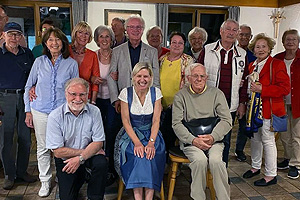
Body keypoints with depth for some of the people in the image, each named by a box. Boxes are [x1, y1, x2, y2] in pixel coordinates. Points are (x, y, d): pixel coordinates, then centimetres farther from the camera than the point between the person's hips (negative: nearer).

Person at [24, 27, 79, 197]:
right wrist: (28, 111, 8)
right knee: (43, 148, 9)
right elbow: (28, 86, 10)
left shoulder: (71, 63, 1)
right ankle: (45, 181, 26)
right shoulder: (39, 62, 3)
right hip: (40, 112, 1)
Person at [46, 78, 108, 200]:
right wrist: (87, 150, -14)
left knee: (101, 163, -29)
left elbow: (98, 142, -10)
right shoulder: (55, 116, -13)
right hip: (65, 160, 0)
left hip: (88, 157, 1)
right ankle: (80, 177, 25)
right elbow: (58, 152, -15)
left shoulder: (94, 112, -8)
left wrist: (80, 158, -25)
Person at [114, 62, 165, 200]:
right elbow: (126, 121, -8)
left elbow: (156, 120, -4)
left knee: (150, 154, -29)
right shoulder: (126, 93, -4)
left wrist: (151, 142, -20)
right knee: (138, 155, -30)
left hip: (151, 133, 1)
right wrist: (137, 142, -22)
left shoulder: (156, 92, -1)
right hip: (131, 133, -1)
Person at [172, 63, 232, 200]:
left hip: (214, 139, 1)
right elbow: (176, 124, -1)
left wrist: (213, 136, -14)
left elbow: (227, 120, 3)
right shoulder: (181, 96, 6)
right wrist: (193, 140, -15)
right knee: (200, 160, -29)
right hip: (190, 140, -1)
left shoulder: (216, 93, 9)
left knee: (215, 160, -27)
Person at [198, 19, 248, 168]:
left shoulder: (242, 55, 8)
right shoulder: (207, 50, 1)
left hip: (230, 106, 2)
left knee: (225, 141, 10)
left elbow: (244, 80, 11)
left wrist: (242, 103, 7)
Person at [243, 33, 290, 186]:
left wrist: (262, 89, -22)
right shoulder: (251, 66, 13)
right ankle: (255, 167, 34)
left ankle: (271, 175, 13)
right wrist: (250, 88, 0)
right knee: (254, 138, 15)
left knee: (267, 140, -1)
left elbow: (285, 88, -15)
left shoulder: (277, 64, -9)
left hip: (269, 108, -7)